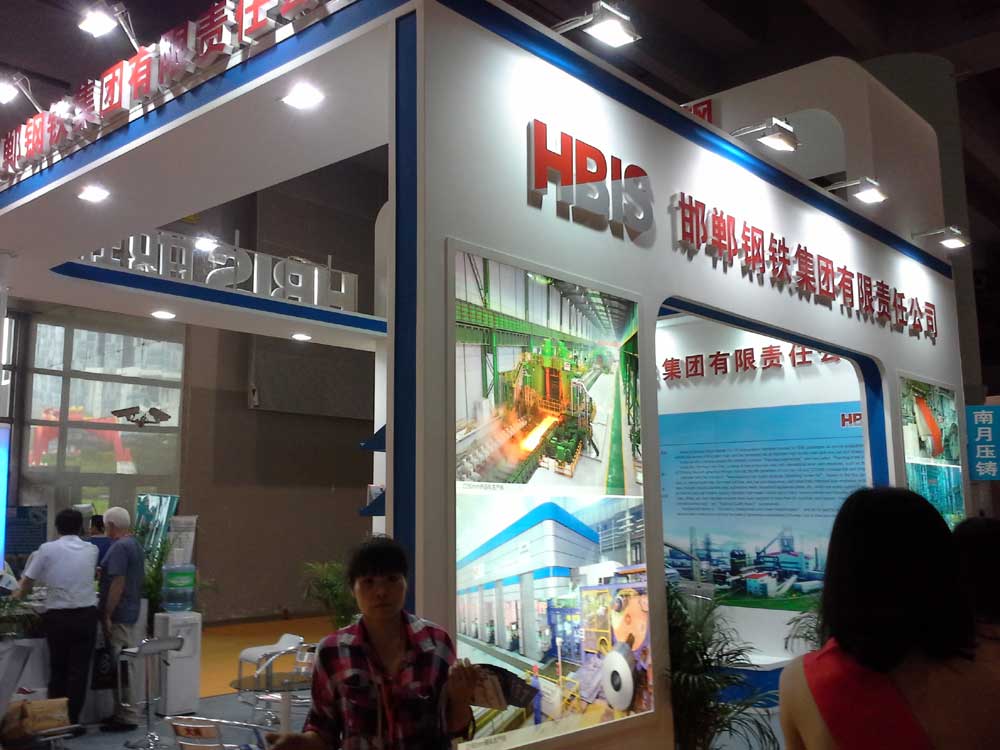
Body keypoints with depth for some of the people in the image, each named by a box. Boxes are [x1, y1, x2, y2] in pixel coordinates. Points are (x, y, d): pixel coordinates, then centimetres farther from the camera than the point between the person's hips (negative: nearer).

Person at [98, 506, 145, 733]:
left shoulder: (119, 547, -18)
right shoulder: (135, 544, 13)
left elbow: (118, 583, -22)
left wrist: (107, 615, -19)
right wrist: (103, 573, 21)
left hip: (120, 617, -10)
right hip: (131, 614, 10)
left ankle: (126, 717, 2)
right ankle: (123, 712, 22)